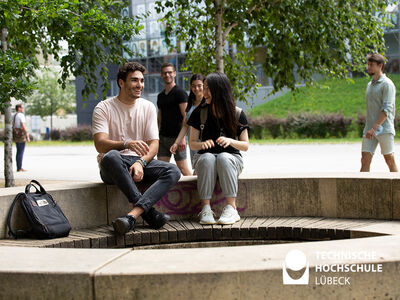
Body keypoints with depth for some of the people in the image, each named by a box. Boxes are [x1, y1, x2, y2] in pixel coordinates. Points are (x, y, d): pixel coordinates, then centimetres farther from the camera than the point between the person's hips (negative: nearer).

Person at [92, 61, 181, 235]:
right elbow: (100, 144, -17)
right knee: (111, 156, -39)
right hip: (113, 168, -4)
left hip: (141, 162, 4)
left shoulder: (148, 107, 9)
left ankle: (132, 215, -42)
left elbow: (154, 144, 3)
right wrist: (127, 144, -37)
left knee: (173, 171, -24)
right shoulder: (103, 108, -3)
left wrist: (141, 162, -20)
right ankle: (149, 213, -36)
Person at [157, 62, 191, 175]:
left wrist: (182, 138, -19)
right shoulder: (160, 96, 16)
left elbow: (185, 117, -12)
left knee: (182, 168, -3)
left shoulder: (180, 92, -5)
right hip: (163, 136, 7)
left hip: (176, 136, -7)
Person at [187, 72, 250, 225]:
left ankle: (231, 208, -38)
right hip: (204, 158, 1)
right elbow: (192, 143, 5)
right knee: (207, 158, -36)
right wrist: (203, 144, -18)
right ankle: (206, 209, -37)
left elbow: (245, 145, 1)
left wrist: (231, 141, -20)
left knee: (224, 158, -37)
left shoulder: (237, 114, 0)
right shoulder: (199, 113, 3)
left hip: (232, 158, -1)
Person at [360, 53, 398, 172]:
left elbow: (387, 109, -17)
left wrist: (374, 128, -23)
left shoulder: (387, 84, -7)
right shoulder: (370, 84, 18)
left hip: (384, 129, -7)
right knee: (365, 161, -3)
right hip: (369, 130, 7)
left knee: (390, 161, 0)